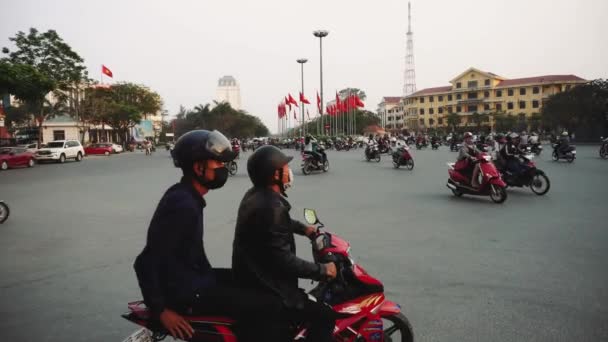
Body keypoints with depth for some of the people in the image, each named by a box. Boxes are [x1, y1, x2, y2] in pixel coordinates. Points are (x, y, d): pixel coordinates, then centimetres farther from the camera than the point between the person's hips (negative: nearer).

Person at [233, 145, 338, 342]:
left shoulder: (256, 194, 3)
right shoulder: (271, 206, -29)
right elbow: (283, 261, -28)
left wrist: (303, 228, 22)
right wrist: (323, 270, -17)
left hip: (252, 278, 11)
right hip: (264, 289, -10)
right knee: (325, 317, -8)